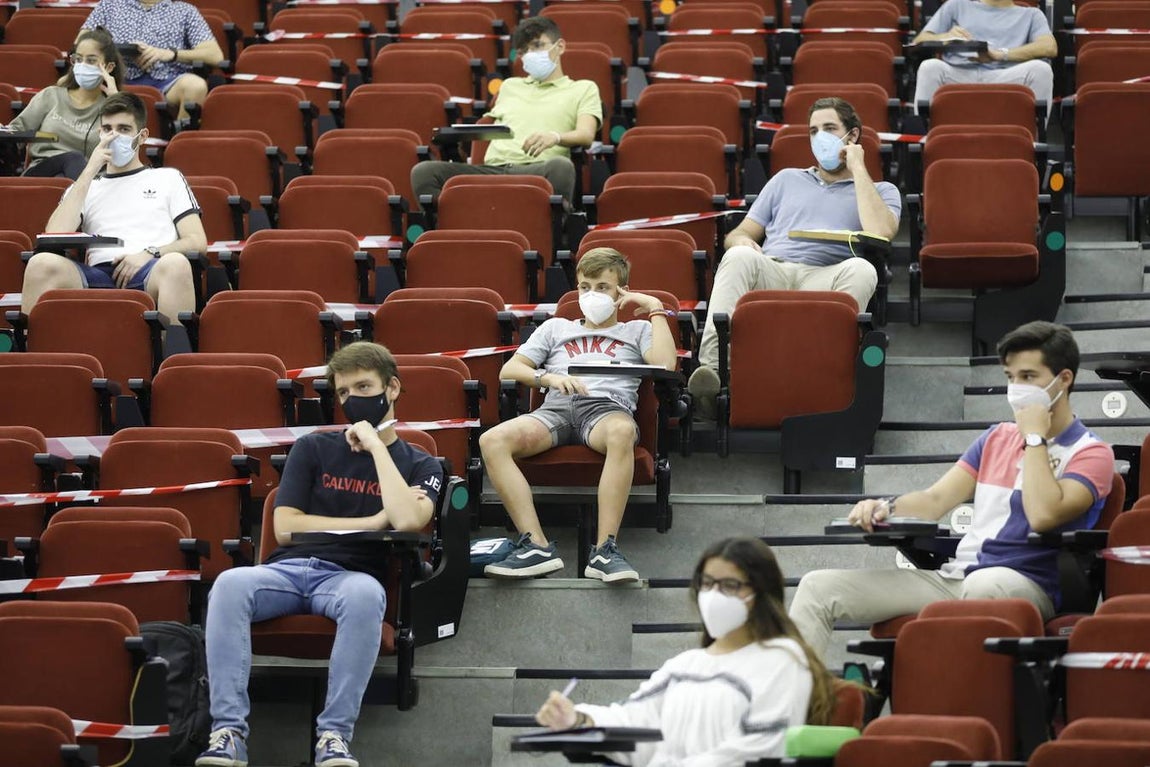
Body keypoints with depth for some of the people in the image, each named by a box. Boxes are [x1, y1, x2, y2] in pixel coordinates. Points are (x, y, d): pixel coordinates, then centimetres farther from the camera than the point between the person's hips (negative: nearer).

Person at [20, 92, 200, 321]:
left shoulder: (168, 178, 25)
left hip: (148, 276, -1)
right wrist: (90, 171, 10)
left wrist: (150, 254, -7)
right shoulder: (84, 187, 29)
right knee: (42, 264, -32)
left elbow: (197, 242, 13)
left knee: (175, 265, -39)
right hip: (98, 275, 1)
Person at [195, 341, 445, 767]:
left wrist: (374, 444, -1)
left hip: (349, 576, -2)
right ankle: (228, 732, -38)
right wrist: (373, 521, 2)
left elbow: (407, 520, -8)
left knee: (367, 594, -40)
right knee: (230, 584, -33)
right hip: (288, 569, 2)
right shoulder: (313, 449, 19)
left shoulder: (420, 466, 15)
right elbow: (286, 526, 7)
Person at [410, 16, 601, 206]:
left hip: (538, 171, -4)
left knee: (560, 167, -42)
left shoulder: (584, 88, 22)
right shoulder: (510, 86, 37)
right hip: (494, 168, 4)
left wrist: (555, 137, -18)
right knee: (424, 172, -25)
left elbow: (586, 135, 5)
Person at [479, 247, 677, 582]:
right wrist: (548, 377, 1)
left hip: (609, 406, -2)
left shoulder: (636, 330, 29)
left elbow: (665, 364, 6)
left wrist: (656, 309, 14)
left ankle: (604, 549, -45)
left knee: (622, 432, -43)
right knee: (492, 440, -30)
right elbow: (508, 370, 21)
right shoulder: (555, 328, 34)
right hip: (557, 408, 2)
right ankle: (536, 545, -38)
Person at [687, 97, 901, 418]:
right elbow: (739, 234, 28)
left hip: (824, 280, -2)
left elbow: (880, 234, -1)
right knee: (740, 257, -34)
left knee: (861, 270, -37)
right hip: (770, 274, 2)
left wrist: (858, 169, 8)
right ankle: (711, 370, -50)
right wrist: (741, 241, 2)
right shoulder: (787, 179, 34)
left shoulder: (880, 191, 24)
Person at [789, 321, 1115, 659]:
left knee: (984, 585, -45)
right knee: (818, 587, -5)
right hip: (954, 577, 7)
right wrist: (885, 508, -5)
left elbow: (1043, 515, -16)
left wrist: (1034, 438, -6)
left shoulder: (1091, 453, 2)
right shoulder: (997, 438, 24)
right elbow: (935, 500, 16)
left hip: (1025, 585, -7)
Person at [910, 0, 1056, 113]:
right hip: (957, 77, 0)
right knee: (931, 67, -33)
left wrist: (1001, 54, -10)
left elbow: (1050, 47, 5)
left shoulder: (1031, 15, 26)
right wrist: (946, 37, -5)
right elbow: (919, 42, 20)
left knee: (1040, 68, -31)